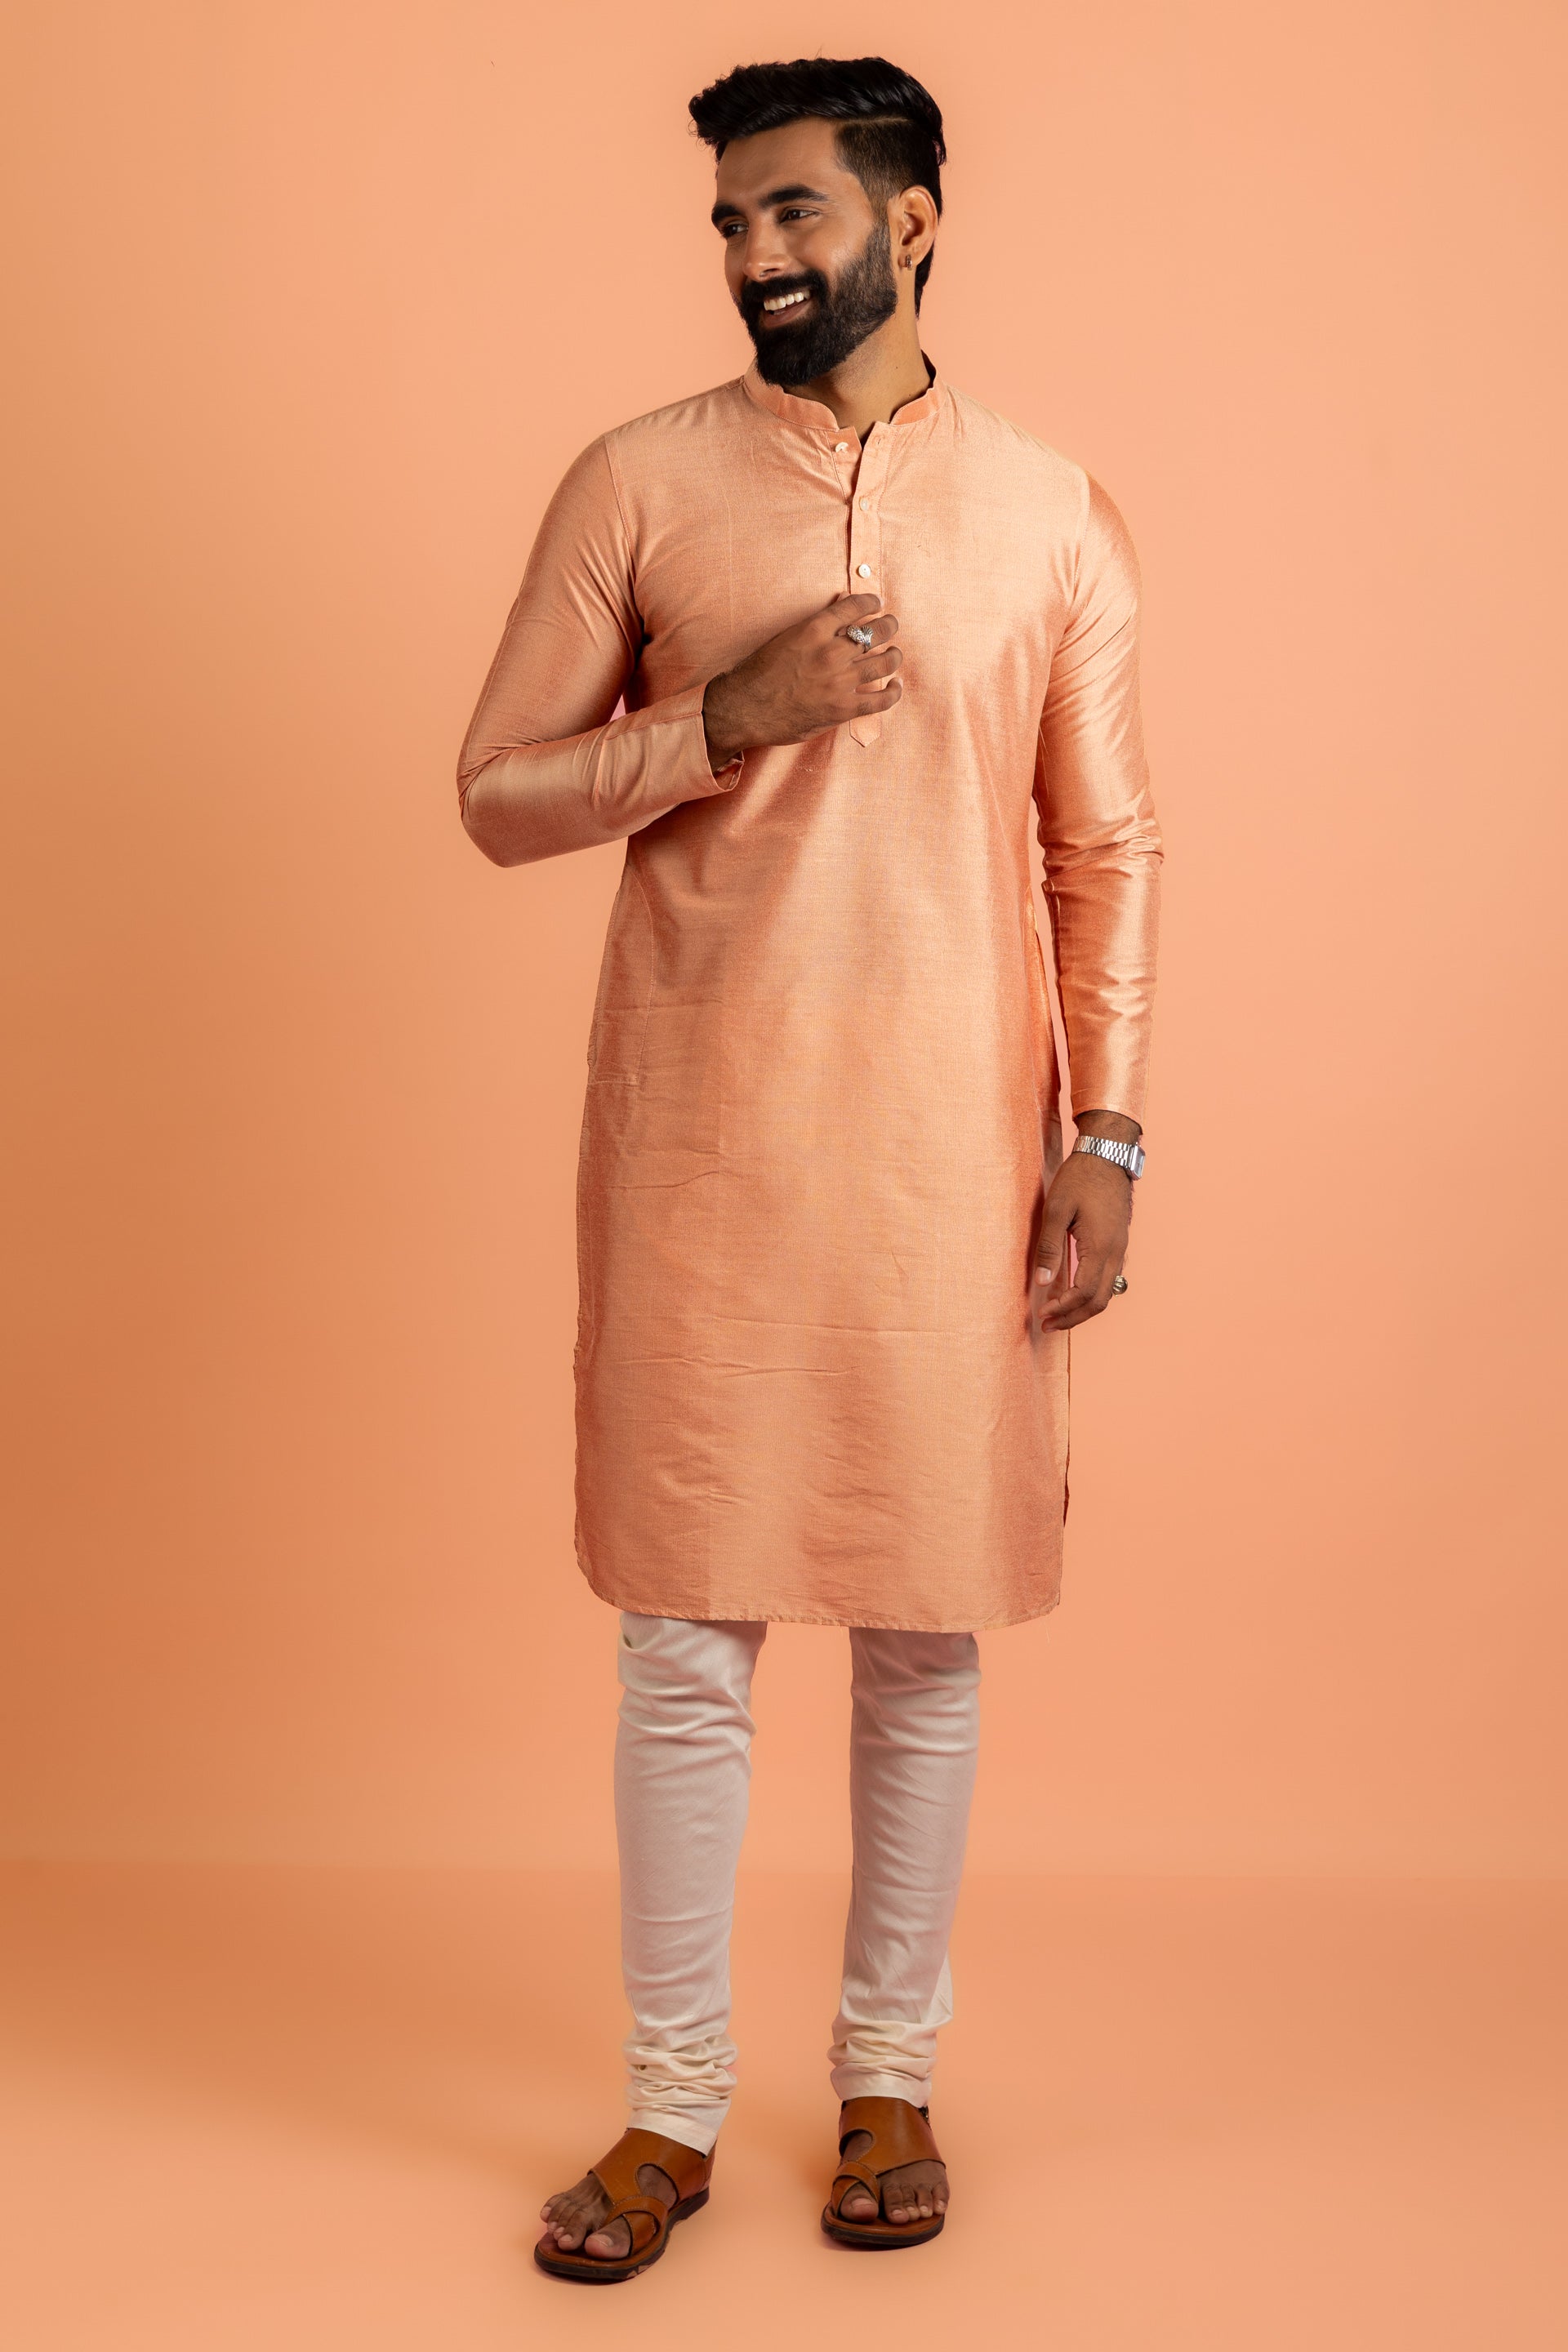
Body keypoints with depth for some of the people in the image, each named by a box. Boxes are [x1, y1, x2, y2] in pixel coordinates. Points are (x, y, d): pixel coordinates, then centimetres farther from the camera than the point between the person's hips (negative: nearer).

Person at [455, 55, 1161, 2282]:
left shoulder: (1050, 512, 6)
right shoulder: (641, 483, 3)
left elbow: (1111, 847, 6)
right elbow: (498, 787, 3)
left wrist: (1107, 1137, -1)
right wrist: (727, 718, -13)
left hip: (952, 1152, 1)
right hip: (700, 1141, 0)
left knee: (930, 1633, 8)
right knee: (688, 1635, 4)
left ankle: (890, 2083, 27)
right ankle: (673, 2108, 21)